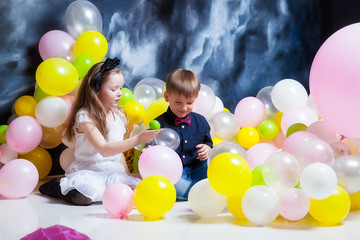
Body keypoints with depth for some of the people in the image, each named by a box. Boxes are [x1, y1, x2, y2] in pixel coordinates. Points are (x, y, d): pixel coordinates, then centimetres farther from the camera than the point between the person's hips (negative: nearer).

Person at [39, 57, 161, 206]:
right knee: (86, 192, -37)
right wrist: (137, 140, -28)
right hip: (87, 171, -7)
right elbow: (104, 149, -22)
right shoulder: (85, 116, -12)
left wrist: (127, 175, 10)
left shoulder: (117, 116, 11)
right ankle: (61, 186, -4)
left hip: (113, 172, 7)